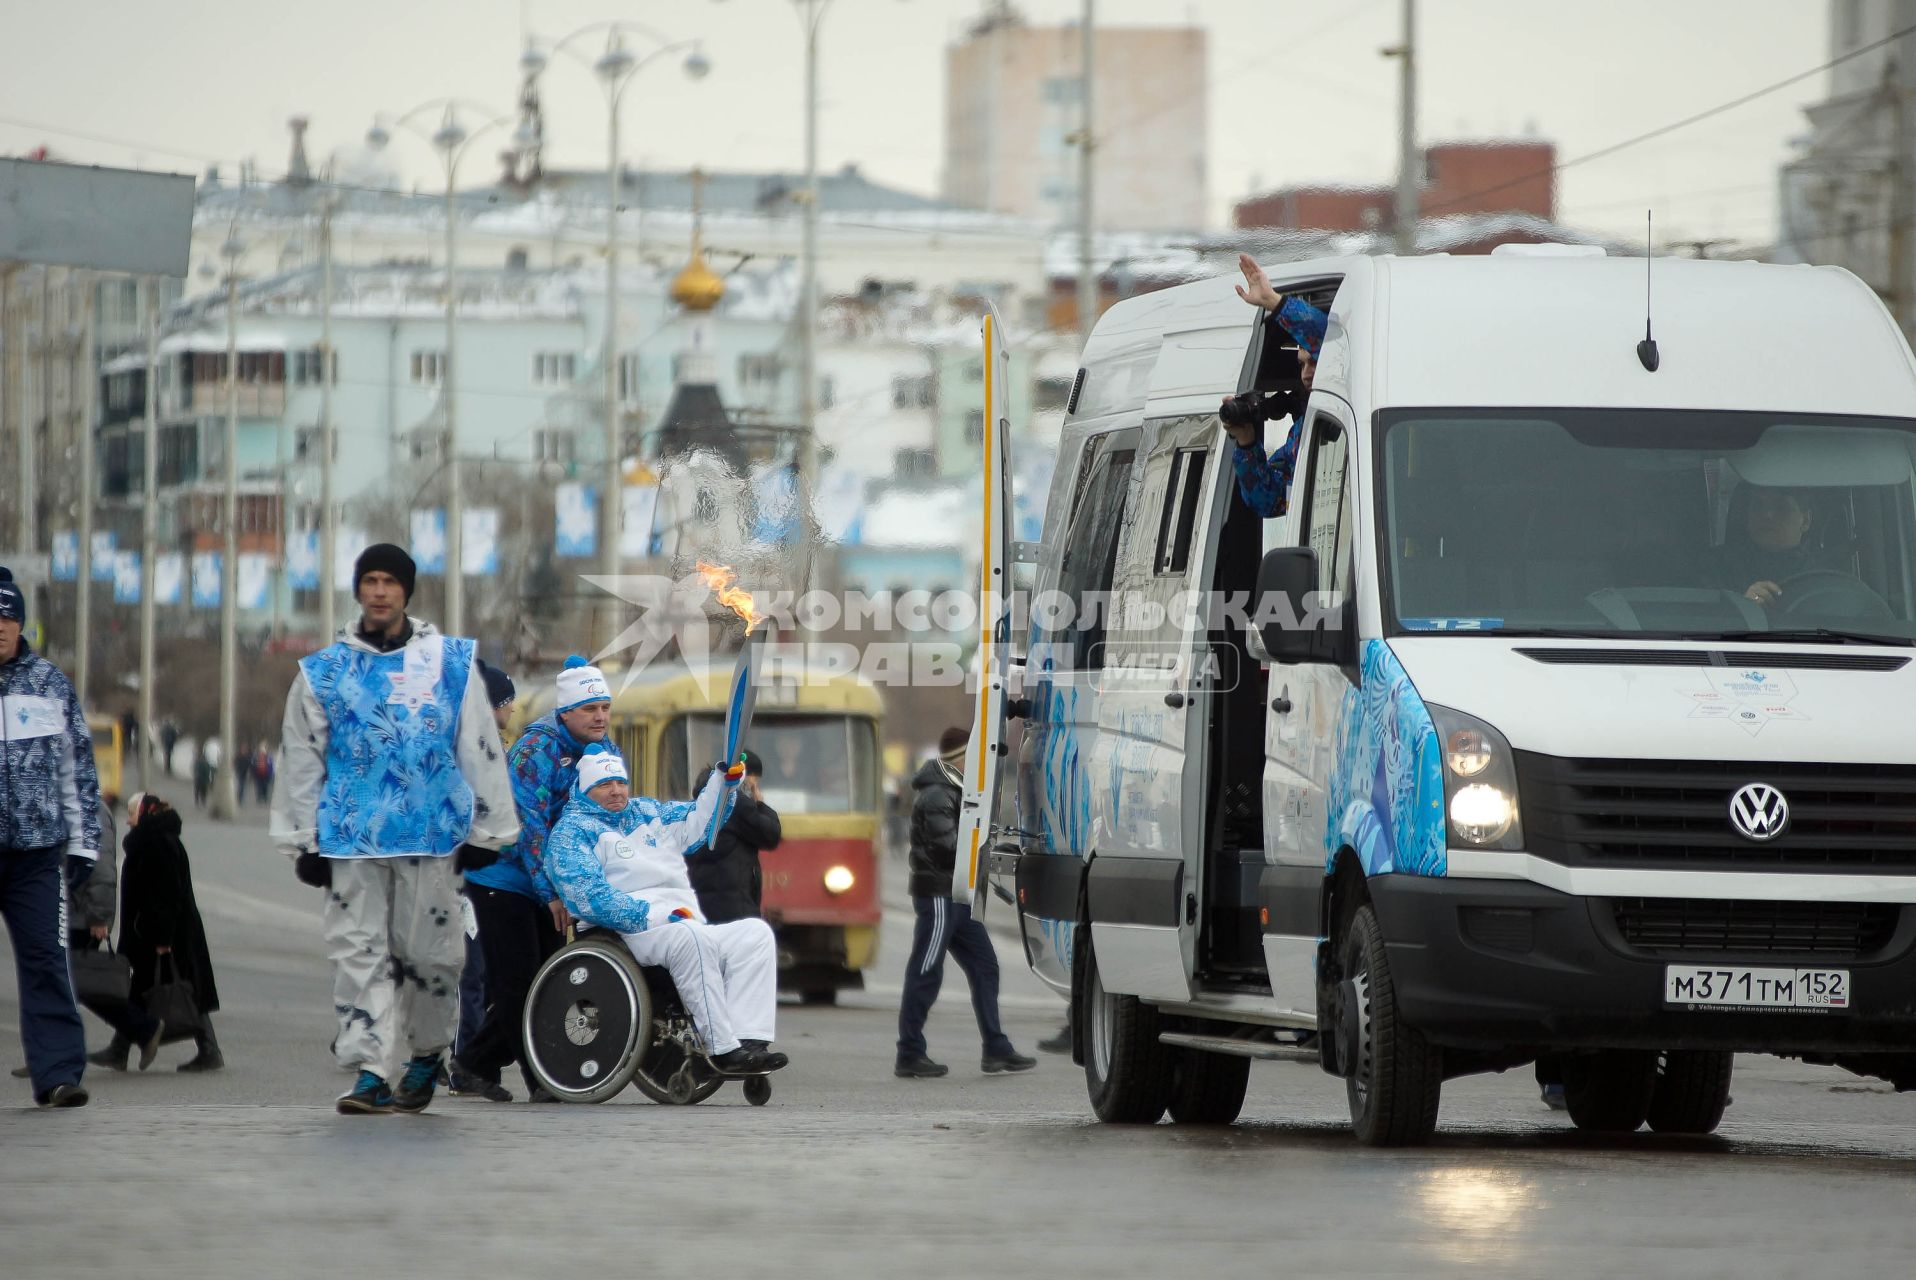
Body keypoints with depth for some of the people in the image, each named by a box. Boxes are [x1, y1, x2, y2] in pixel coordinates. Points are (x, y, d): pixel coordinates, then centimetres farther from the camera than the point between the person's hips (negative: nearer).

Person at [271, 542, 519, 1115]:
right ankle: (372, 1072, -4)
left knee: (428, 950, 1)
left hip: (430, 832, -1)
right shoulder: (324, 672, 9)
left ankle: (425, 1055, 22)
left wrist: (485, 832, 7)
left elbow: (480, 749, 10)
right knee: (359, 952, -4)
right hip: (351, 836, 1)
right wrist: (303, 841, 7)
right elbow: (301, 760, 12)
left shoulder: (451, 662, 7)